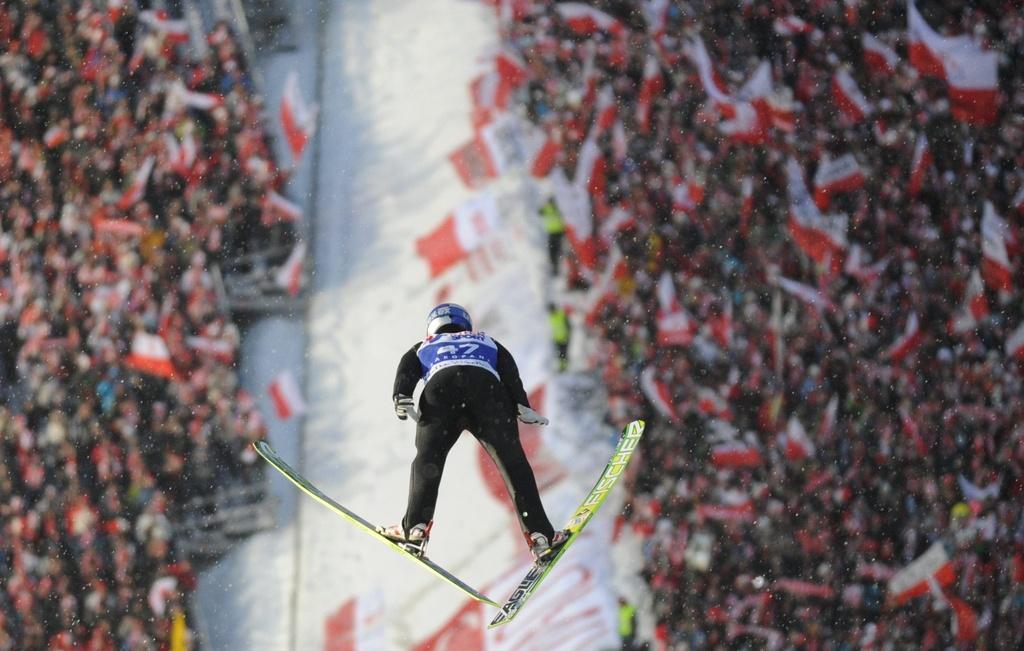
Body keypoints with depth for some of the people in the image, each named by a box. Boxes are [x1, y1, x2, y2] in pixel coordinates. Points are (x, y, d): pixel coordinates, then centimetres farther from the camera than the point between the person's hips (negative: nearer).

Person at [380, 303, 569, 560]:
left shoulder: (423, 348, 40)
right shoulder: (486, 342, 41)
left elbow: (406, 368, 17)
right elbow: (508, 369, 21)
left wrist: (402, 399, 0)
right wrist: (522, 405, 10)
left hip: (441, 387, 0)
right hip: (486, 385, 0)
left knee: (428, 459, 10)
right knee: (512, 461, 2)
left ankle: (415, 526, -7)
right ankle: (539, 534, -7)